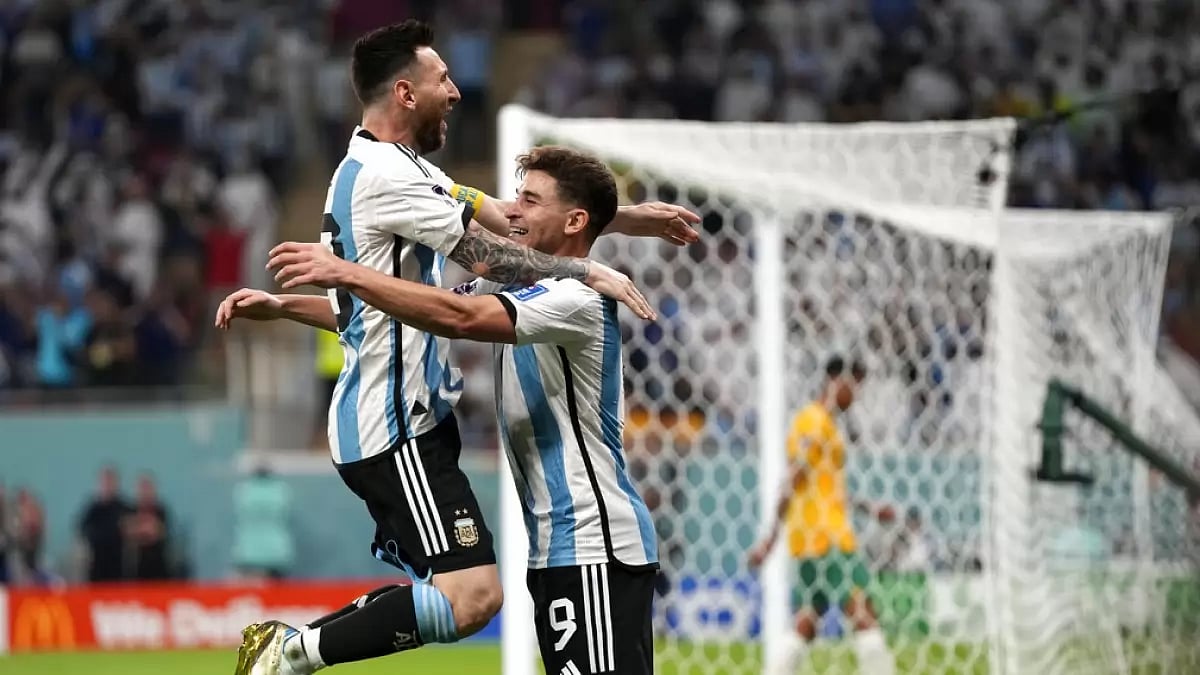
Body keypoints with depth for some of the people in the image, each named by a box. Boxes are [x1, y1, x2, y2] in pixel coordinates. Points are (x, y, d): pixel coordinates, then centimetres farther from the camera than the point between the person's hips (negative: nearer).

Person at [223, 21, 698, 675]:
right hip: (394, 427, -11)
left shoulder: (405, 169, 17)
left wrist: (628, 217, 17)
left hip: (413, 417, 11)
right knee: (473, 595, -19)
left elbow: (507, 217, 19)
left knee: (445, 592, 13)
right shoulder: (384, 174, -15)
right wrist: (589, 272, -8)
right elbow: (489, 256, -16)